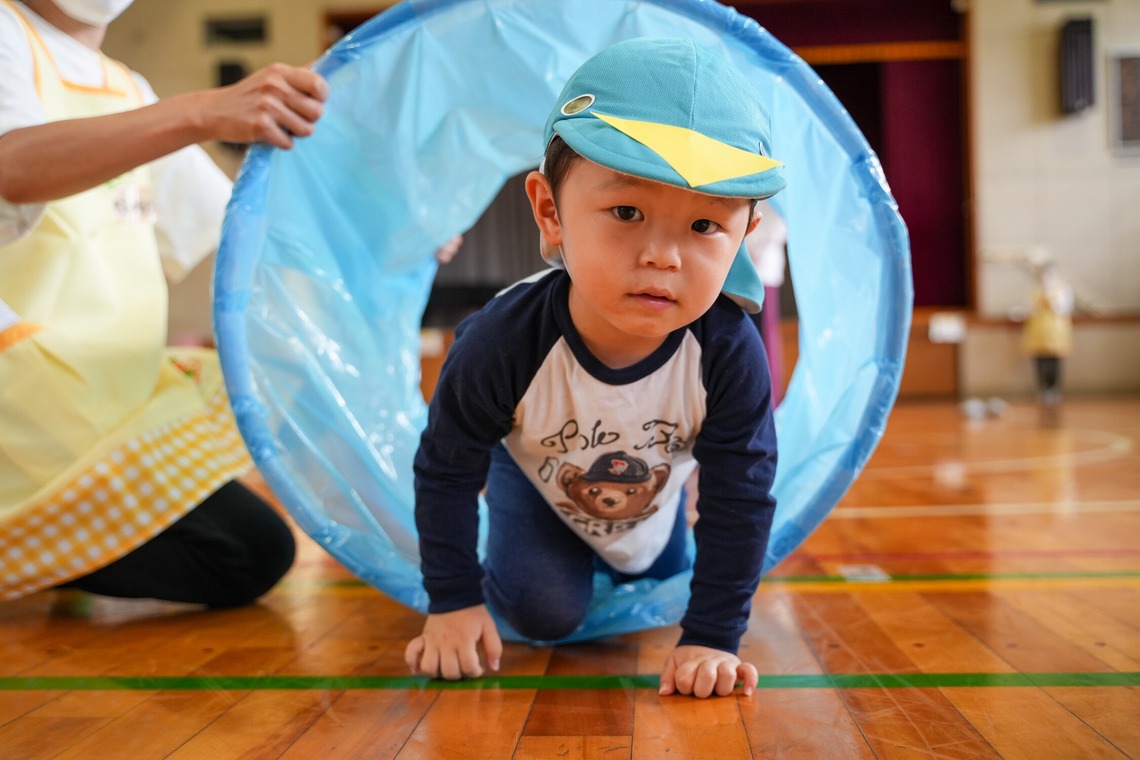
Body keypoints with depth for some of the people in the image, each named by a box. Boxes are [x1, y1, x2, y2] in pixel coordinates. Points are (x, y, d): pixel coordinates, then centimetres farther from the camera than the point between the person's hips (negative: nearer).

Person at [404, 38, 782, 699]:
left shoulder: (729, 353, -40)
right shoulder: (504, 342, -42)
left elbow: (742, 498, -29)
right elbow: (445, 472, -24)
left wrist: (713, 637, -28)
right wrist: (453, 603, -18)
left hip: (653, 493, 2)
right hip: (536, 479, -2)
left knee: (662, 577, 22)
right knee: (543, 612, -11)